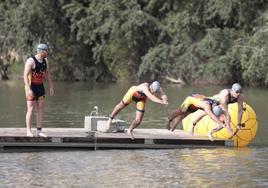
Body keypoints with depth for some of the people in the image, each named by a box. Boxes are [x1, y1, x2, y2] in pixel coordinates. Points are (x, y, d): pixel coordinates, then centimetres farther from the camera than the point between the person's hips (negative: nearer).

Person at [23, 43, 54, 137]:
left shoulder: (45, 61, 3)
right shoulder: (31, 61, -20)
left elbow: (48, 74, 13)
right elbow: (25, 75, -24)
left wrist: (51, 87, 10)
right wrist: (28, 89, -31)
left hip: (40, 87, 7)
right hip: (31, 87, -7)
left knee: (41, 109, 2)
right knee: (31, 109, -9)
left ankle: (39, 131, 6)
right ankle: (29, 132, -4)